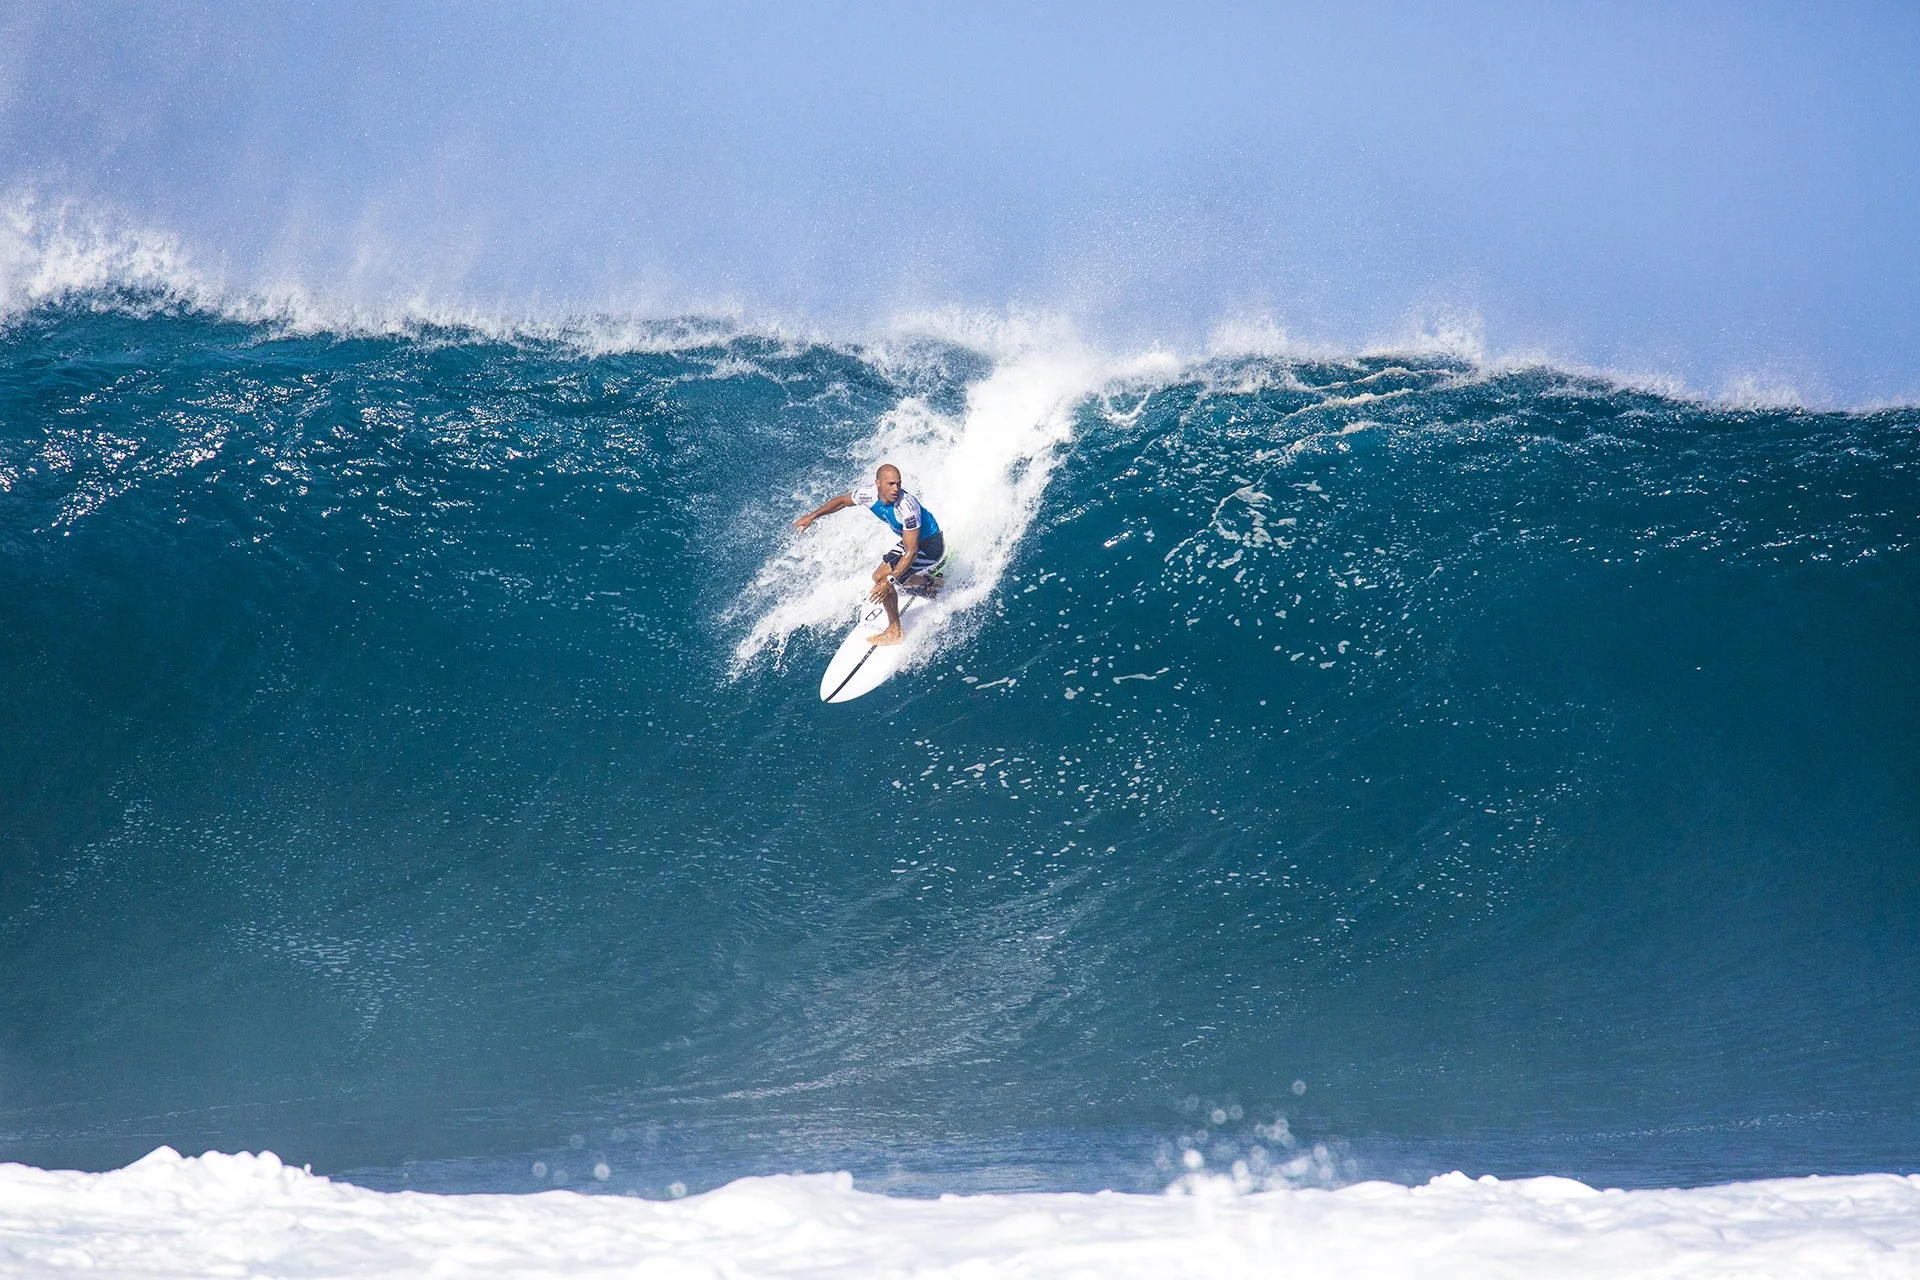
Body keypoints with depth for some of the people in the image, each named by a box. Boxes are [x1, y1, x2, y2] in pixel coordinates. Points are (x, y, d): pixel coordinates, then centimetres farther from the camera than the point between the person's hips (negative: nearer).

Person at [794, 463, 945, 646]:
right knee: (879, 577, 21)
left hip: (930, 546, -8)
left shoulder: (906, 507, -37)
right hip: (909, 541, 8)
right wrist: (812, 516, 2)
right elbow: (842, 501, 6)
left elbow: (911, 552, -36)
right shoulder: (869, 493, -17)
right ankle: (926, 581, 41)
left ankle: (894, 632, -6)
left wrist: (890, 580, -41)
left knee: (882, 578, -19)